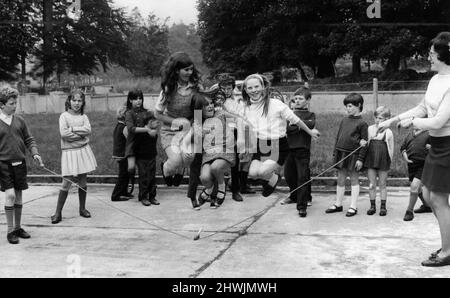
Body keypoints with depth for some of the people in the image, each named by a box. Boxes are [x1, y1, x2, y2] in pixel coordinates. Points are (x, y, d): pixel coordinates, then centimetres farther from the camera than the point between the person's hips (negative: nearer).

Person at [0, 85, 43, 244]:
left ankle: (18, 227, 24)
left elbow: (29, 140, 11)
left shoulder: (19, 120, 6)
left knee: (18, 196, 10)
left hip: (19, 163, 4)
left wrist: (35, 153, -5)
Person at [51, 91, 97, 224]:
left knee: (83, 181, 9)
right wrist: (81, 134, -10)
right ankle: (58, 212, 4)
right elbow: (64, 133, -15)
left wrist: (73, 129, -14)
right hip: (69, 152, -3)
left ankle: (82, 208, 23)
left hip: (83, 151, 3)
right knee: (67, 183, -5)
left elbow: (88, 130, -10)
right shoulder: (64, 116, -3)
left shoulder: (84, 117, 7)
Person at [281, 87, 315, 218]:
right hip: (289, 148, 4)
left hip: (303, 149, -4)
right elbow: (287, 128, -3)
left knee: (303, 177, -7)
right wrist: (302, 126, -12)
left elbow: (311, 124, -18)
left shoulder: (310, 115, 5)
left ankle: (302, 206, -4)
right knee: (289, 175, 15)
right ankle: (294, 195, 39)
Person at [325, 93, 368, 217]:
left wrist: (360, 158, -13)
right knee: (340, 180, 11)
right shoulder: (344, 121, 11)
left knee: (354, 180, 3)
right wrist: (335, 153, 12)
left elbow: (364, 142, -8)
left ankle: (353, 207, 8)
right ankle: (338, 204, 21)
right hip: (341, 153, 6)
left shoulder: (362, 123, -7)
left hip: (353, 154, -6)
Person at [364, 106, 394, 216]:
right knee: (371, 185, 5)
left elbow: (391, 149, 5)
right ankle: (372, 206, 15)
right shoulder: (370, 129, 4)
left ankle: (383, 206, 16)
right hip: (370, 161, 2)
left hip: (383, 162, -2)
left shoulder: (388, 132, -1)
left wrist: (388, 161, 3)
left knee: (382, 185, 7)